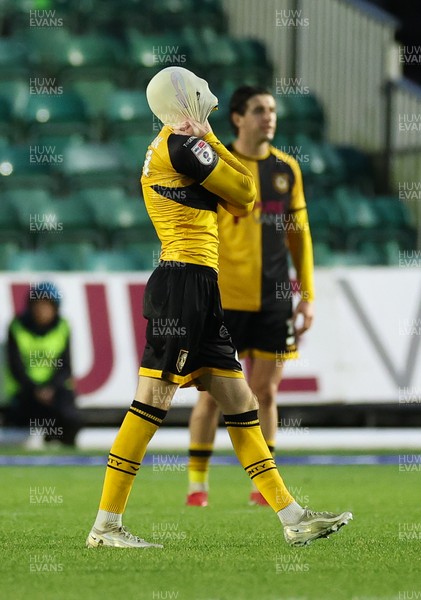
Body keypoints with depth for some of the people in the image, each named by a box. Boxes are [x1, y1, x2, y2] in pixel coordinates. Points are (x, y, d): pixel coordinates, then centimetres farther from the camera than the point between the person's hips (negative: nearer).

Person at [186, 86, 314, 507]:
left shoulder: (286, 168, 9)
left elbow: (299, 234, 13)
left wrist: (307, 295, 9)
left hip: (274, 300, 3)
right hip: (224, 299, -3)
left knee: (265, 392, 5)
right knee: (213, 391, -1)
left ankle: (262, 483, 12)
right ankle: (197, 483, 8)